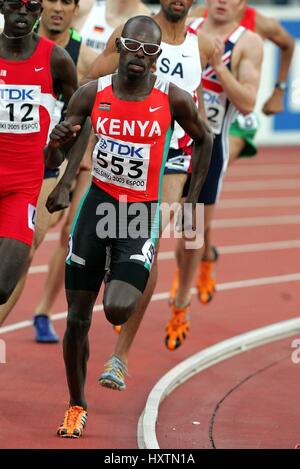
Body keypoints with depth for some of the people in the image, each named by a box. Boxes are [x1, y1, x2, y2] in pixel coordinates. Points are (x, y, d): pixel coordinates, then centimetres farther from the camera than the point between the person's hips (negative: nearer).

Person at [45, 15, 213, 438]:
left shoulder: (174, 100, -10)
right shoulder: (93, 94, -6)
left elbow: (203, 139, 9)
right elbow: (52, 160, 2)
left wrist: (192, 200, 6)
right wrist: (56, 144, -21)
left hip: (143, 214, -2)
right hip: (97, 204, 2)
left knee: (117, 309, -22)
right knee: (78, 318, 4)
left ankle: (131, 296, 18)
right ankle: (76, 407, 24)